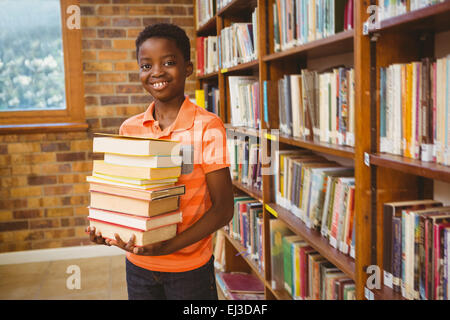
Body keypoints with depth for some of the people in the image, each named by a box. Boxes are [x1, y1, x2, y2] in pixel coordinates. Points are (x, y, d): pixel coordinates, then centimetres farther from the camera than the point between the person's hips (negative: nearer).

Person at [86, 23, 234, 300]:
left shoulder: (208, 128, -13)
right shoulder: (129, 129, 1)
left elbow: (223, 208, -13)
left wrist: (169, 246, -23)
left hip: (190, 268, -3)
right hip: (138, 265, 4)